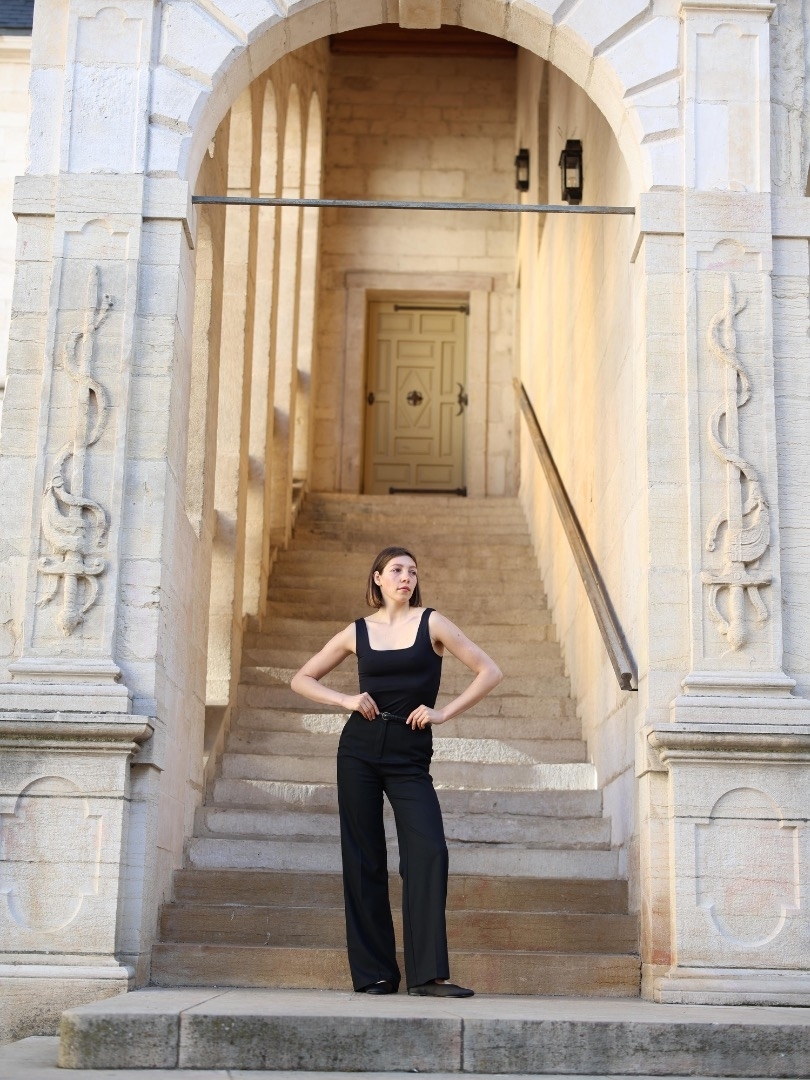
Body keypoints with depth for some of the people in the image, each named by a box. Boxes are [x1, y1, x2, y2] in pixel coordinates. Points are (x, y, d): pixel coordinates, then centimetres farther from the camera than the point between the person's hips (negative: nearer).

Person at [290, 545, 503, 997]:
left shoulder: (431, 624, 2)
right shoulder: (357, 632, 8)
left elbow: (490, 672, 0)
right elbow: (302, 679, 14)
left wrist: (444, 713, -6)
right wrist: (346, 700, -2)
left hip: (411, 756, -2)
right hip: (360, 749, 2)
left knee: (429, 853, -15)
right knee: (364, 859, 2)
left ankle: (429, 974, -11)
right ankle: (374, 973, 10)